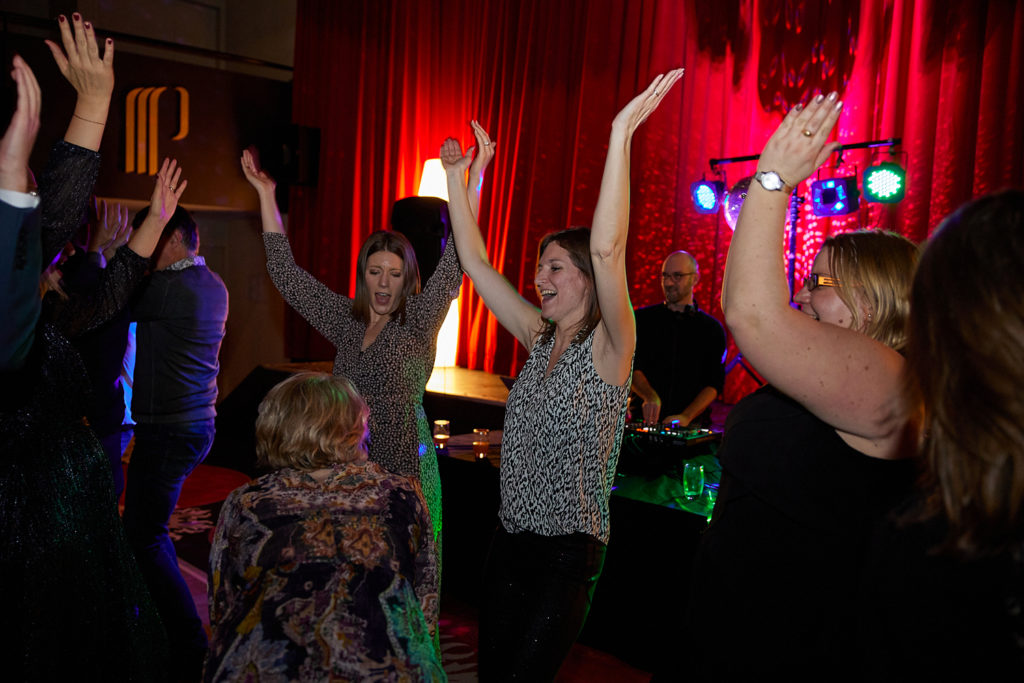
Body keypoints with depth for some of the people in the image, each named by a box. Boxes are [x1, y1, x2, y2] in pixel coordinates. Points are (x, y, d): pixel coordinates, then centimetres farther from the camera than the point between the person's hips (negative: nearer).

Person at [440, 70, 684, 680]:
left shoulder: (608, 348, -14)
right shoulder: (540, 338, 5)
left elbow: (606, 250, -31)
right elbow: (475, 262, 6)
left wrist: (621, 134, -35)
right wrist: (456, 176, 4)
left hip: (567, 556, -7)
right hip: (511, 540, 7)